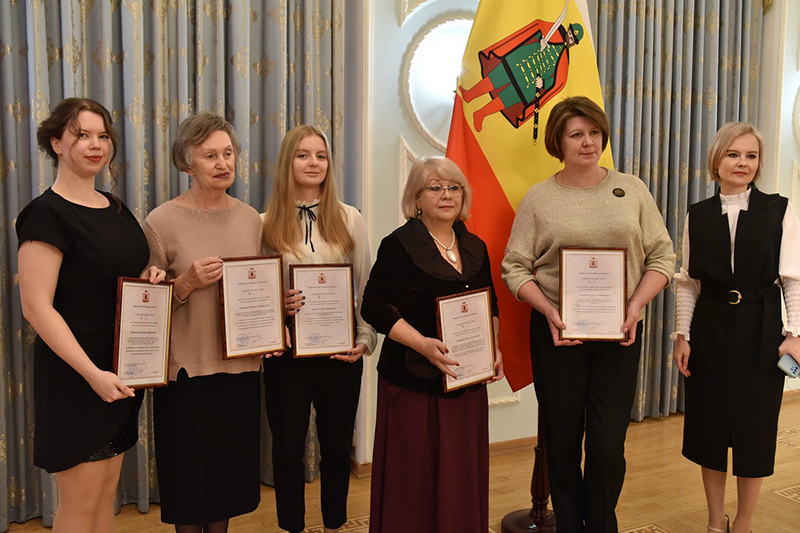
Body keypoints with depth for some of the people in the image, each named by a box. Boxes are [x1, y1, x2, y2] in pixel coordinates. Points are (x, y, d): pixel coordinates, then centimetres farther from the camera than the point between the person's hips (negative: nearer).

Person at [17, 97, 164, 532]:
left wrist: (151, 279, 0)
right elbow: (36, 306, -19)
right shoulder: (47, 214, -14)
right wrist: (93, 373, -22)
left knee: (106, 495, 17)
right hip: (76, 375, -7)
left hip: (119, 371, 8)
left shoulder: (115, 208, 10)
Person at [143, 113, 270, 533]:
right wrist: (186, 284, -21)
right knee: (190, 470, 8)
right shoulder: (162, 221, -8)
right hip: (187, 368, -4)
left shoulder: (250, 218, 5)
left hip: (240, 364, 4)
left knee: (230, 466, 15)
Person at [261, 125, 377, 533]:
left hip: (340, 351, 1)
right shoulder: (267, 223, 1)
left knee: (337, 446, 13)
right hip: (287, 352, -1)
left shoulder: (349, 220, 3)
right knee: (287, 448, 9)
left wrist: (365, 339, -5)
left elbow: (365, 287, 4)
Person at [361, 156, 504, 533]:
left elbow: (490, 307, 19)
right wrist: (423, 344, -22)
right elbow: (375, 306, -13)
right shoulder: (398, 246, -7)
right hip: (414, 379, -5)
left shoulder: (475, 247, 11)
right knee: (415, 475, 2)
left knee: (465, 470, 12)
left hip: (467, 380, 5)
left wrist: (494, 349, 4)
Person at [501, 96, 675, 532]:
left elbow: (661, 255, 6)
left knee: (608, 446, -1)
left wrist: (636, 305, -9)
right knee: (562, 443, 8)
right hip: (557, 332, 0)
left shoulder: (632, 189, 8)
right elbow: (514, 267, 0)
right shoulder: (539, 198, 3)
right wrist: (548, 311, -14)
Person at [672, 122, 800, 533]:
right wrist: (682, 334, 2)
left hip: (760, 334, -1)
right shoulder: (698, 216, 5)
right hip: (710, 334, 2)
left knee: (754, 430, 4)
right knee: (710, 428, 8)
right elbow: (687, 282, 6)